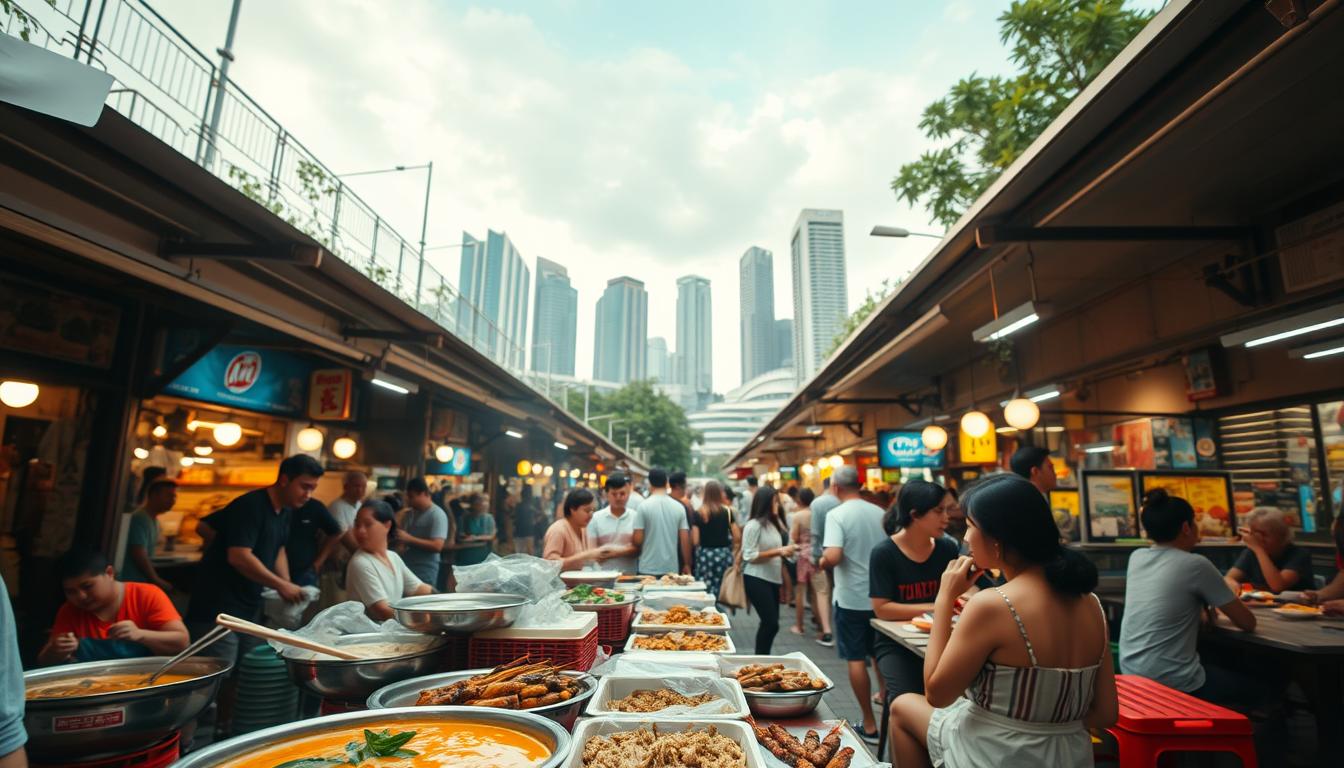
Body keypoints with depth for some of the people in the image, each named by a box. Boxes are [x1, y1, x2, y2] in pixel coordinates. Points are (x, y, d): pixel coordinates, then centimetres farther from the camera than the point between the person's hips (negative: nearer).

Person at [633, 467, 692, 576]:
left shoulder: (644, 505, -8)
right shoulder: (679, 507, 1)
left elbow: (637, 539, -10)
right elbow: (685, 540, 1)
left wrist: (630, 538, 12)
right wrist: (687, 565, 10)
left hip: (648, 569, -3)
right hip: (672, 569, 3)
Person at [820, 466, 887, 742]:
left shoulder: (837, 515, -16)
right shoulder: (880, 513, 0)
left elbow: (832, 557, -26)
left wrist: (821, 562, -5)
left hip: (851, 597, -5)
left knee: (856, 659, 6)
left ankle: (870, 725, 13)